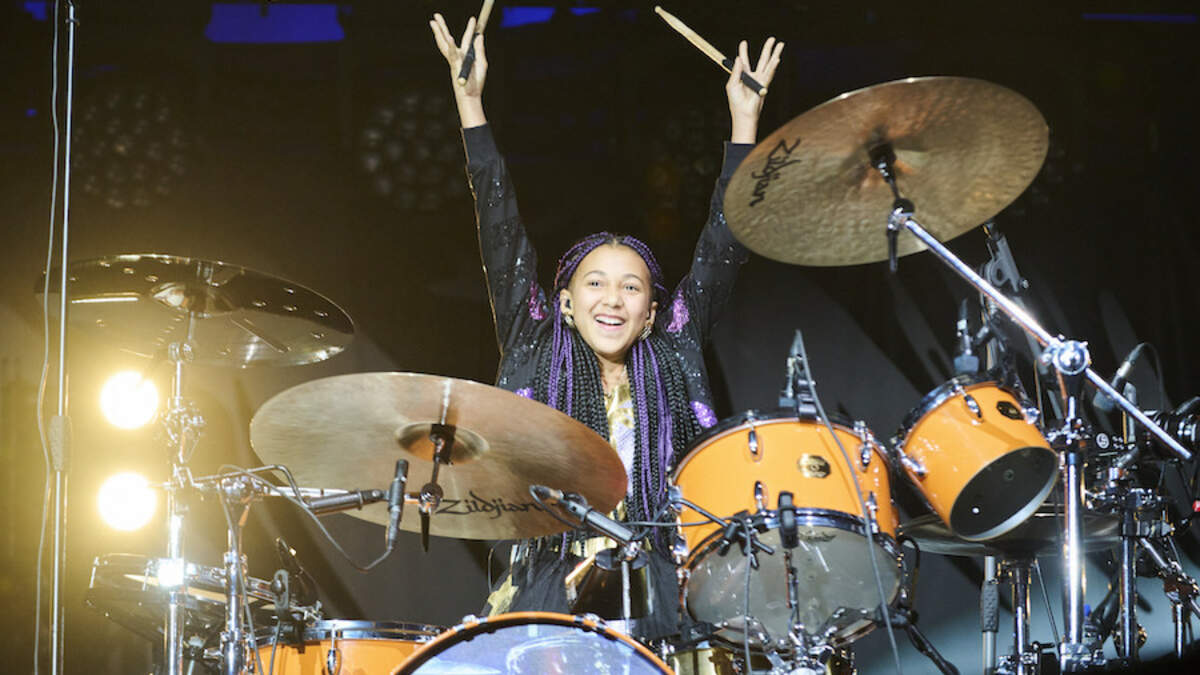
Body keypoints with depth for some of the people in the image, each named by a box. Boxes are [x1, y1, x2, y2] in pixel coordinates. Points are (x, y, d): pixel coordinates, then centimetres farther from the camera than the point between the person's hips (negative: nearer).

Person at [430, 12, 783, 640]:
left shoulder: (672, 357, 17)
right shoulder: (537, 352, 14)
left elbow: (719, 253, 15)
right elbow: (503, 241, 10)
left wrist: (744, 122, 13)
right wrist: (469, 103, 6)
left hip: (658, 585, 2)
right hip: (551, 582, -1)